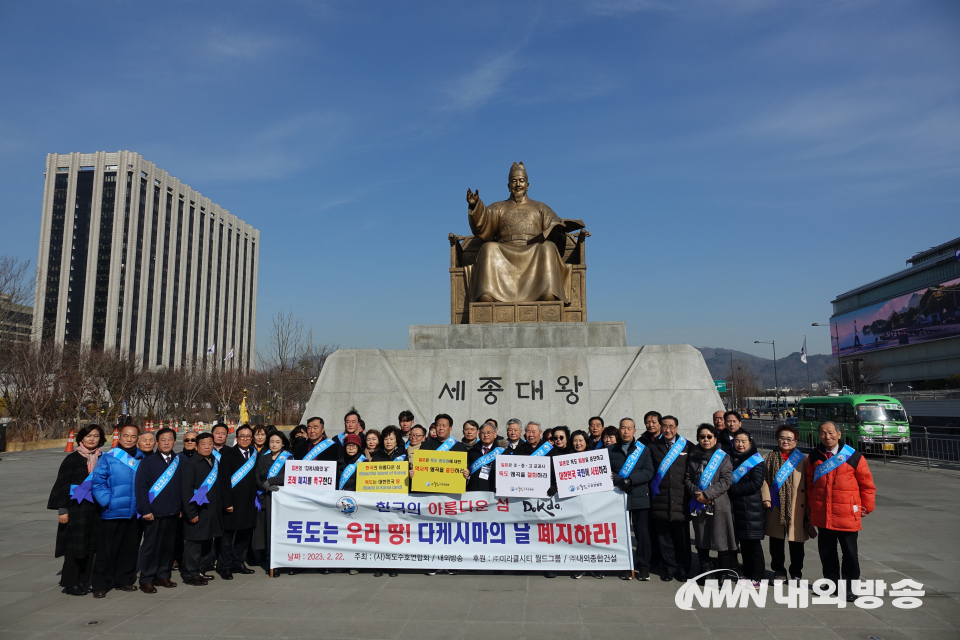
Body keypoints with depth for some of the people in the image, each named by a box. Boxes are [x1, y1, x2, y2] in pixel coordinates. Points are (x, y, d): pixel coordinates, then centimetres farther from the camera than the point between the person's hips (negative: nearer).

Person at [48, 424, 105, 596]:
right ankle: (70, 583, 12)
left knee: (90, 546, 9)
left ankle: (83, 582, 20)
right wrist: (62, 509, -12)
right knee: (75, 546, 0)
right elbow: (62, 484, -7)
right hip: (76, 508, -4)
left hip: (96, 508, 4)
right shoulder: (72, 459, -6)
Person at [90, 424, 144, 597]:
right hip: (112, 514, -4)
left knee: (130, 549, 13)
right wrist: (107, 502, -18)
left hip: (134, 513, 5)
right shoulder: (108, 458, -7)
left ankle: (125, 580, 27)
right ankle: (100, 585, 15)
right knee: (107, 550, 3)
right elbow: (97, 482, -10)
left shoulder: (142, 459, 8)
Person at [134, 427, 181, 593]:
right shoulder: (148, 462, -5)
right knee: (150, 547, 3)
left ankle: (163, 575, 22)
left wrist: (181, 507, 7)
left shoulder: (178, 461, 8)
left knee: (169, 546, 9)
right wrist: (145, 510, -13)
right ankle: (146, 580, 13)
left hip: (173, 513, 4)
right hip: (154, 514, -4)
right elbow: (141, 487, -8)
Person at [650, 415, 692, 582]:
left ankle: (683, 569, 20)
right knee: (664, 536, 6)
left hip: (681, 499, -1)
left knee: (682, 536, 6)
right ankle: (668, 568, 18)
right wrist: (653, 488, 1)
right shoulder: (653, 447, 8)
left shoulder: (688, 447, 4)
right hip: (661, 499, 1)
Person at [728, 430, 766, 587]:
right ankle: (747, 575, 23)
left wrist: (732, 488, -14)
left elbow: (755, 485, -16)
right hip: (736, 508, 5)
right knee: (744, 544, 13)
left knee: (754, 545, 2)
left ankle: (756, 578, 11)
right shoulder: (731, 458, 11)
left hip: (752, 510, -5)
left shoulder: (756, 461, -7)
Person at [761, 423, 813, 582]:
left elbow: (808, 484, 0)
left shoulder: (802, 459, 1)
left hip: (796, 507, -1)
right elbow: (765, 479, 4)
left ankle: (796, 573, 24)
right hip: (776, 506, 2)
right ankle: (779, 572, 25)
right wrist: (766, 497, -6)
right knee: (776, 541, 10)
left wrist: (808, 506, -4)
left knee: (796, 542, 7)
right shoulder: (771, 457, 6)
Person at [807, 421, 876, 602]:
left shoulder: (854, 457, -7)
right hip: (822, 516, 3)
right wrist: (812, 507, 14)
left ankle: (849, 586, 20)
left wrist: (867, 507, 3)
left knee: (850, 552, 7)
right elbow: (809, 484, 14)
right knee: (826, 551, 12)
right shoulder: (814, 458, 4)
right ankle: (832, 582, 27)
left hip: (847, 516, -3)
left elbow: (867, 484, 0)